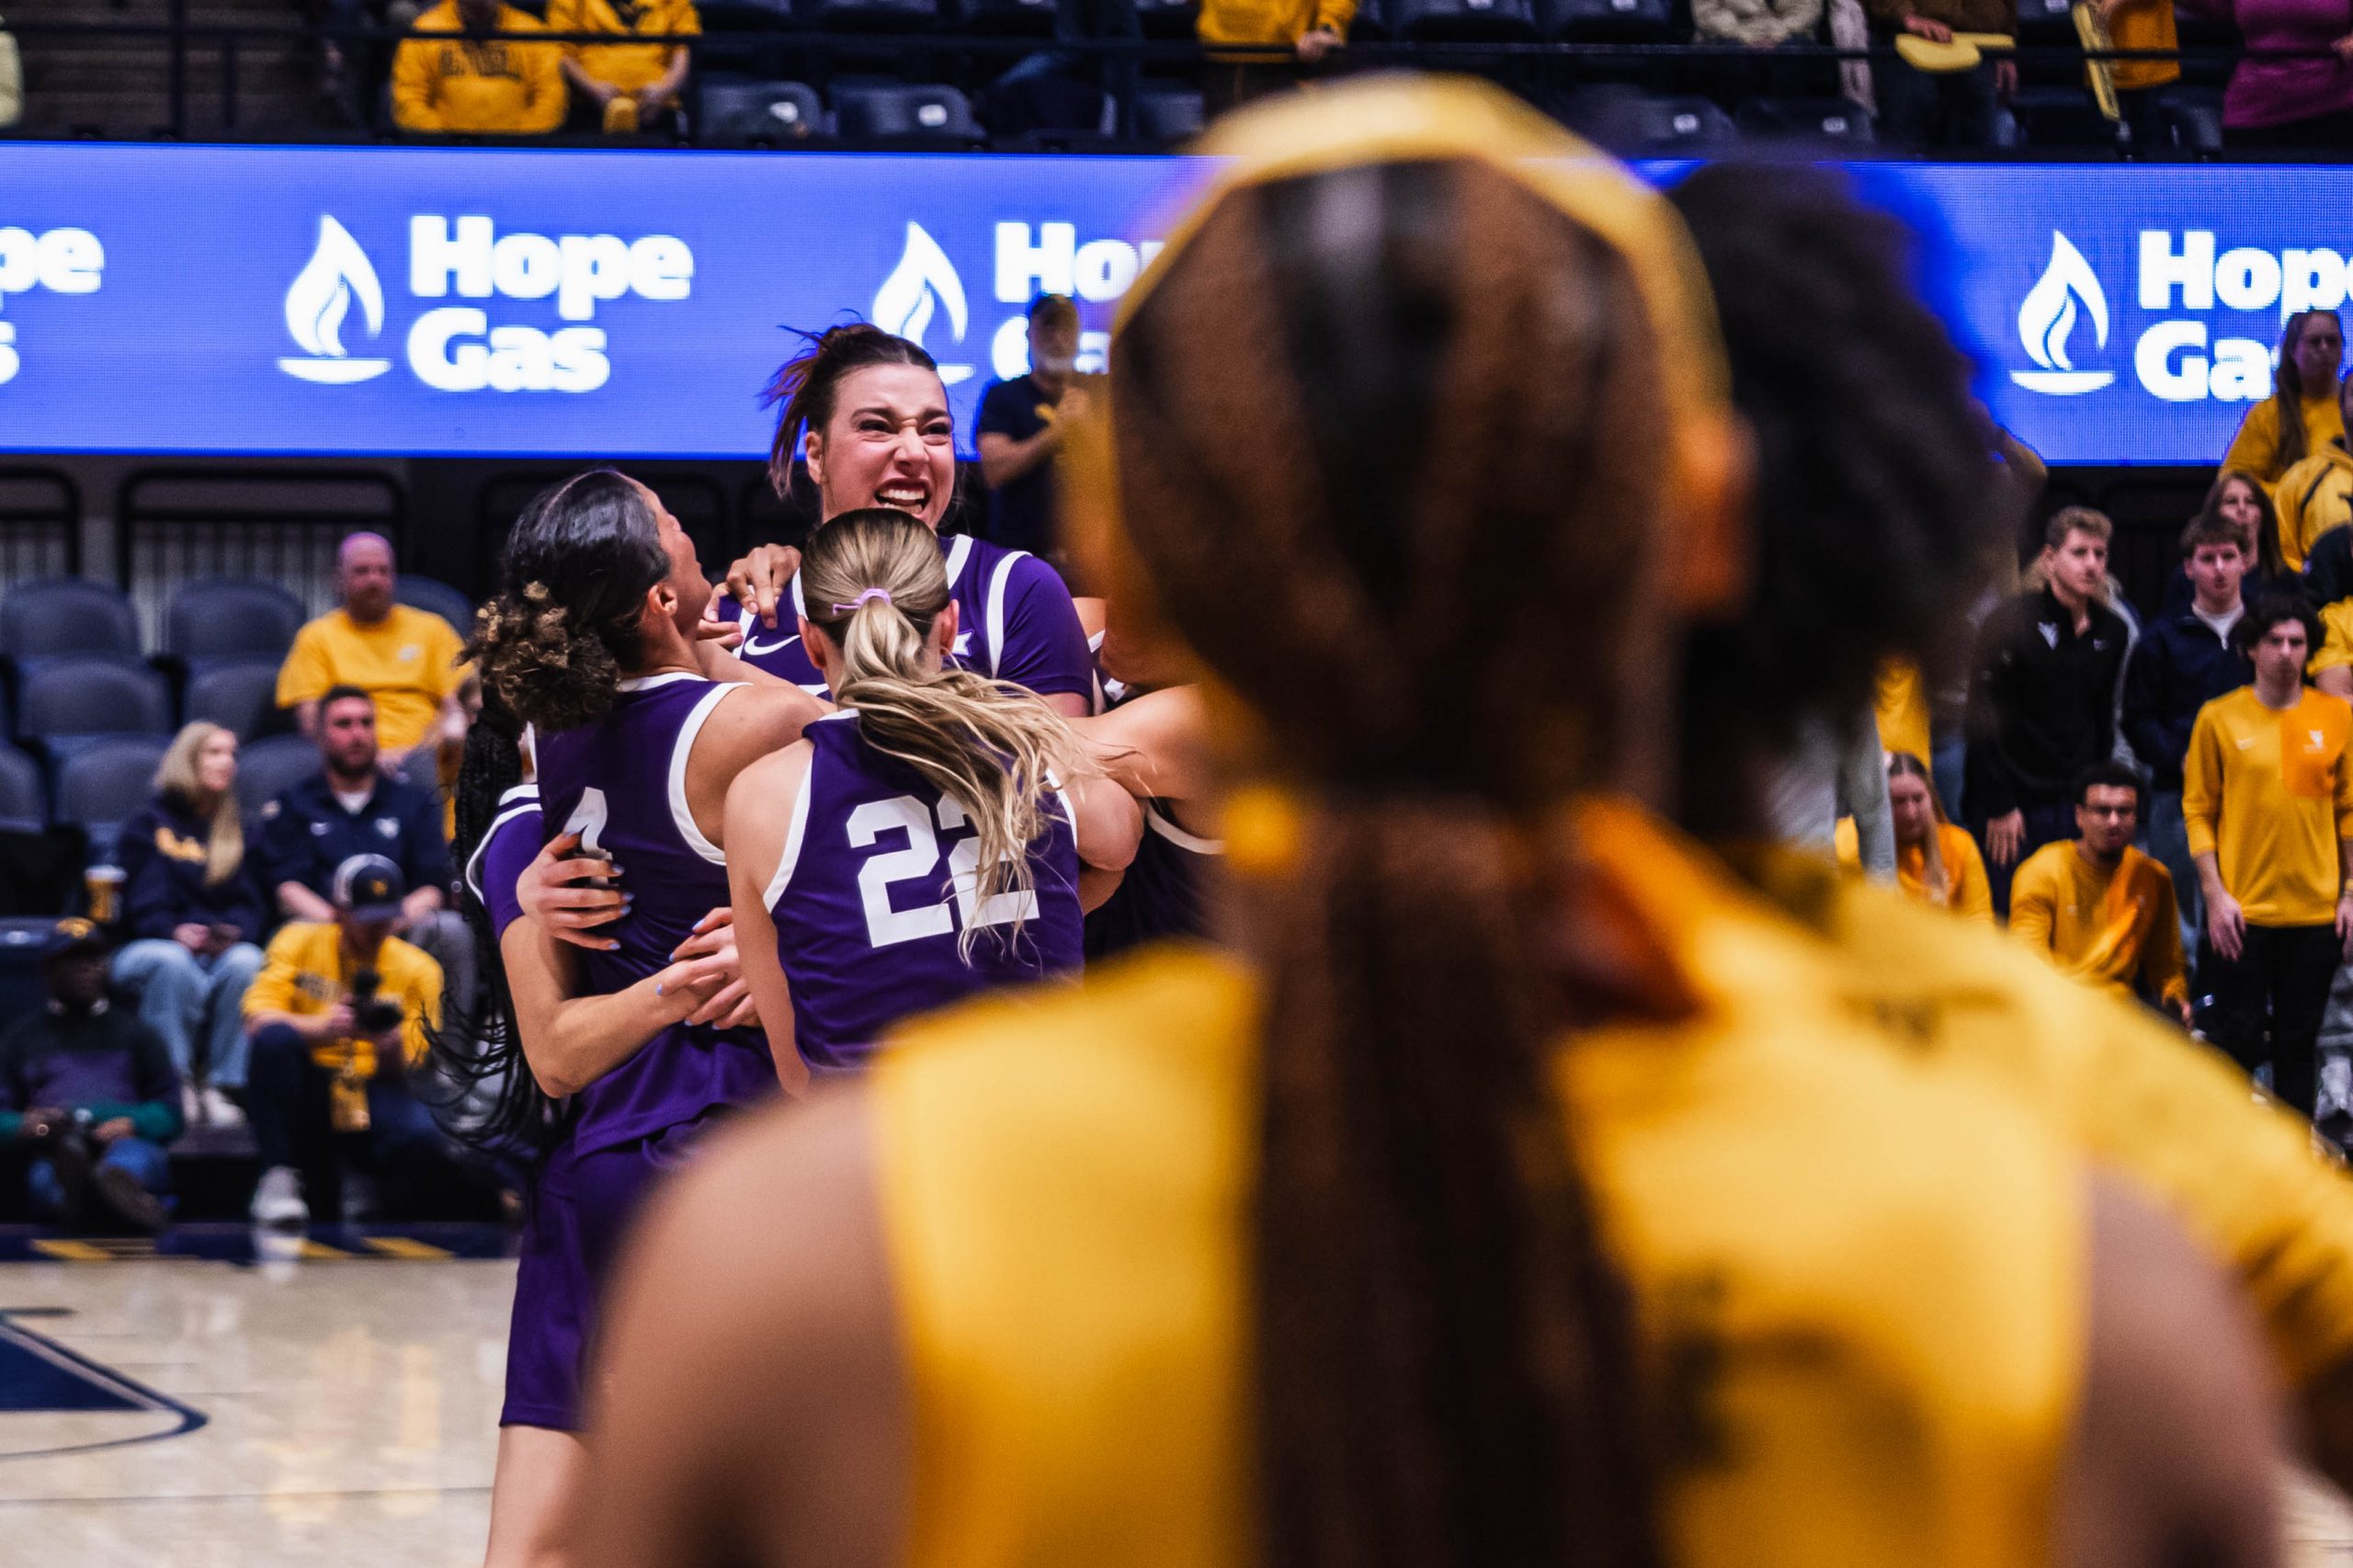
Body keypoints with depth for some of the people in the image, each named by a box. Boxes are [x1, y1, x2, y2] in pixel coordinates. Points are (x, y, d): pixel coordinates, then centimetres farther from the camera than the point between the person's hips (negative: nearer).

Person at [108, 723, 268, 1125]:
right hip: (148, 948, -3)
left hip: (225, 946, 3)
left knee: (247, 960, -34)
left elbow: (251, 904, 11)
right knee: (172, 964, -39)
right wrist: (175, 932, -22)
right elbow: (142, 904, -1)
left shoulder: (236, 831, 22)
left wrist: (234, 930, -13)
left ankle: (223, 1087, -32)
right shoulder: (149, 824, 11)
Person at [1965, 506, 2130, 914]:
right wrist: (1998, 809, -13)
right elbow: (1982, 722, -12)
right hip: (2016, 804, -5)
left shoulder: (2111, 631, 7)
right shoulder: (2009, 624, -11)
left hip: (2075, 804, 5)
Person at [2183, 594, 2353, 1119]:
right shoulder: (2219, 719, 0)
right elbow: (2198, 812, 1)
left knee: (2299, 1042, 6)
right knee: (2238, 1040, -2)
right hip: (2242, 912, -2)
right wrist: (2215, 893, -7)